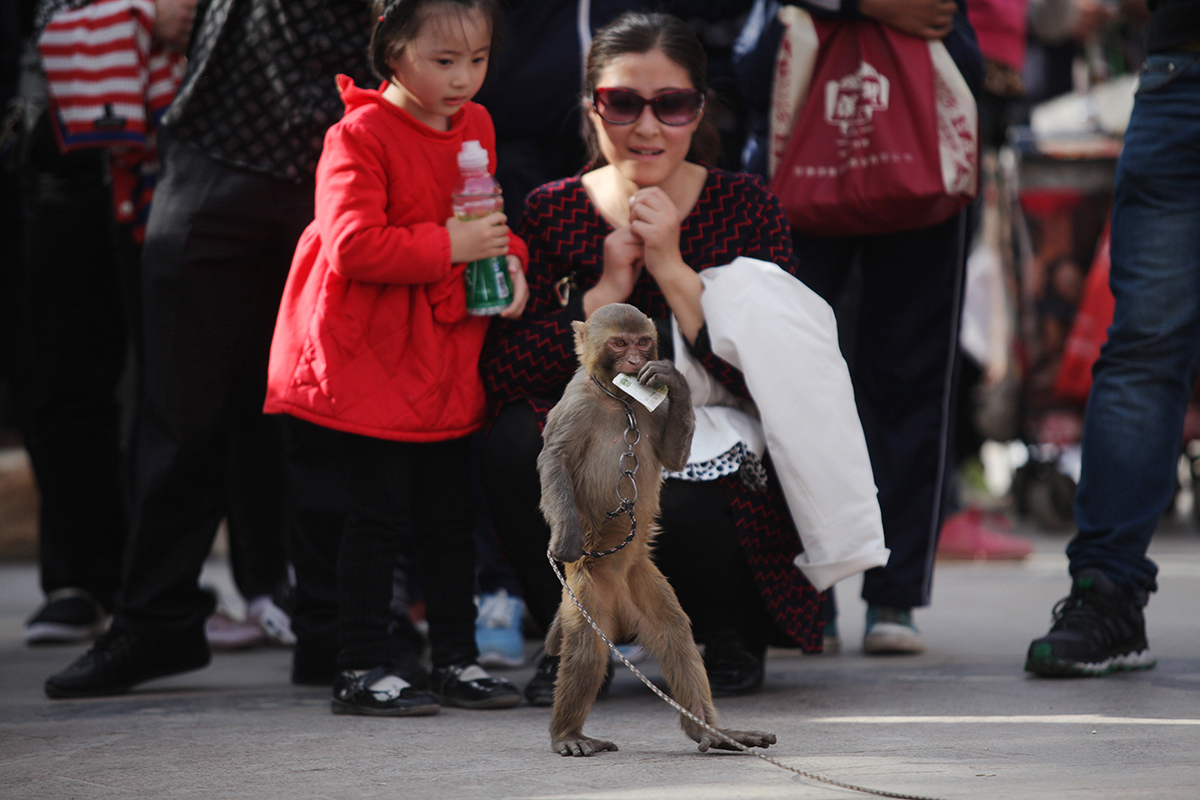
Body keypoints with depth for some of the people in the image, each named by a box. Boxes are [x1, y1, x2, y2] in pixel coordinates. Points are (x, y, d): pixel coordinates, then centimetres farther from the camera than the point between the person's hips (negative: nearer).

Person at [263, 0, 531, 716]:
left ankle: (457, 659, 20)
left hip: (447, 355, 7)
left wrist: (507, 259, 1)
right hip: (373, 356, -7)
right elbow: (353, 247, -23)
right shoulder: (360, 135, -14)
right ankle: (364, 667, 3)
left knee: (450, 514, 11)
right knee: (380, 511, -5)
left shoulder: (476, 126, 9)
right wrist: (450, 247, -23)